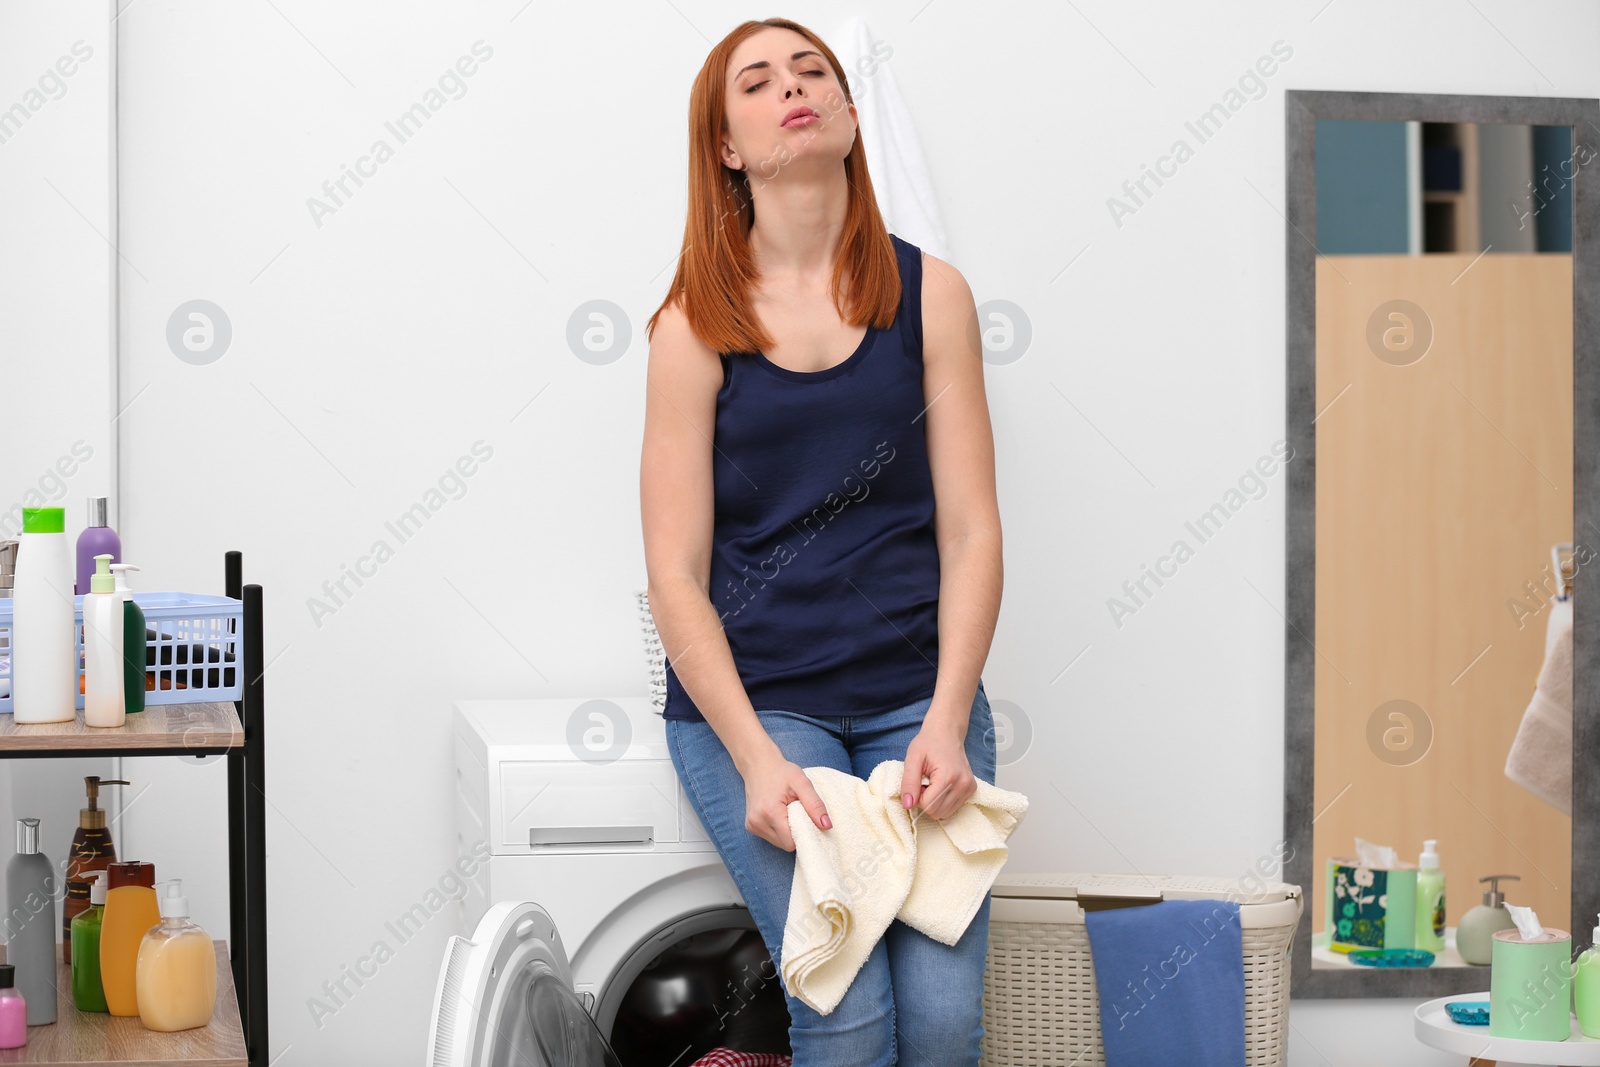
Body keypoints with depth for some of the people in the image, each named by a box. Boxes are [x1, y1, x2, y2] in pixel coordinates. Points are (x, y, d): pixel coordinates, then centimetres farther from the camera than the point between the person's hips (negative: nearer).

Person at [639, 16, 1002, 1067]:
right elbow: (677, 574, -3)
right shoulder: (697, 324, 0)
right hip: (750, 697, -2)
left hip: (917, 694, 2)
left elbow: (971, 533, 2)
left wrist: (946, 725, -9)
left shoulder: (930, 293, 5)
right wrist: (757, 759, -15)